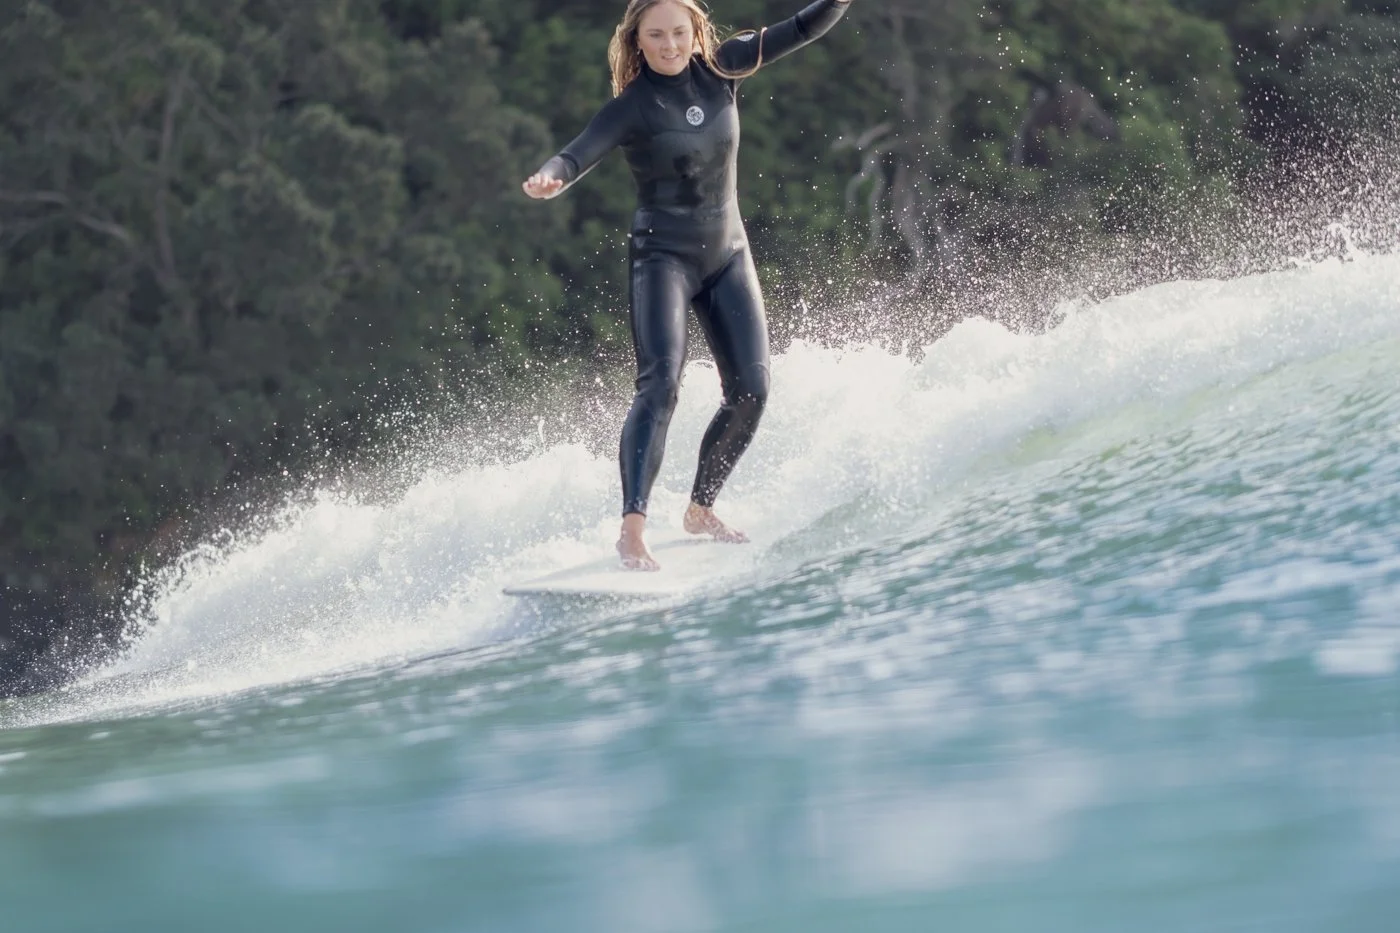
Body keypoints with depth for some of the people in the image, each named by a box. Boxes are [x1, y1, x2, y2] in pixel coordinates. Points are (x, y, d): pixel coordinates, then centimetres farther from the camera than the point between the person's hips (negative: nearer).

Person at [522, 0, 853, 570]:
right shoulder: (632, 108, -12)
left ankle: (701, 510, 18)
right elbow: (579, 155, -24)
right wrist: (549, 178, -47)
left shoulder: (719, 71, 0)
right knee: (660, 384, -22)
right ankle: (633, 529, -31)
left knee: (750, 390, -1)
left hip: (728, 255, 5)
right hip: (663, 257, -5)